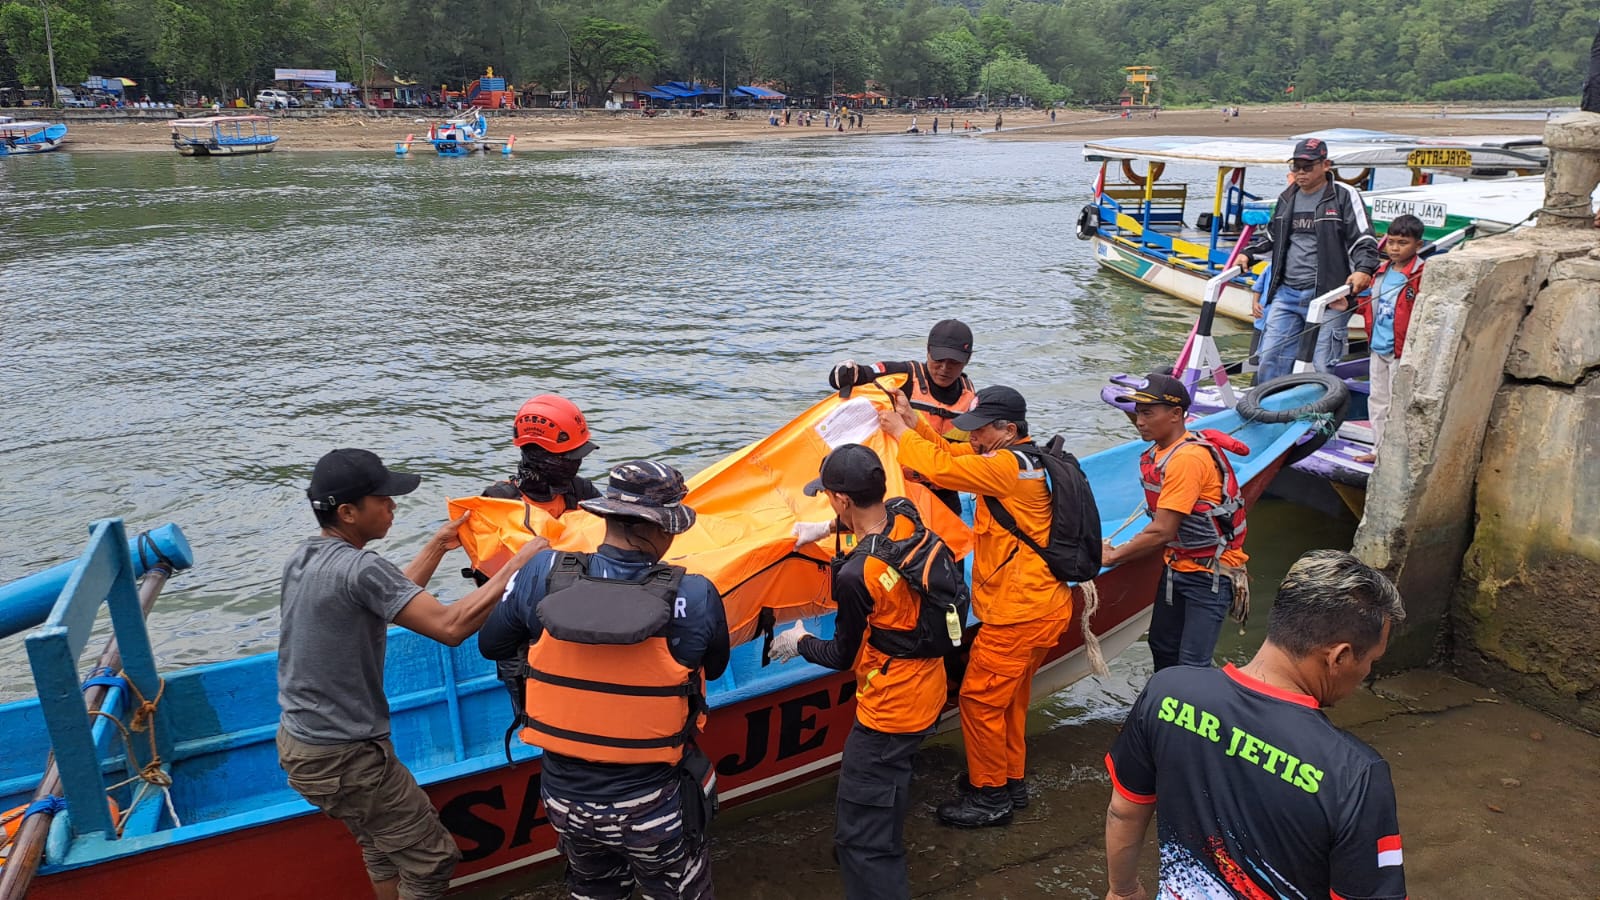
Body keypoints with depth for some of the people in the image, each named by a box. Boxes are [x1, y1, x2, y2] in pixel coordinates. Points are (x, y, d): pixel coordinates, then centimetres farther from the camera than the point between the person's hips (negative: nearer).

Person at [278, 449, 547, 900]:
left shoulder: (303, 558, 3)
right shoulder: (359, 568, -26)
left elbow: (390, 600, 14)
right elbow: (450, 626, -31)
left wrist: (437, 547, 13)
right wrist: (518, 564, -24)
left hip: (298, 740, 10)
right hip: (343, 759, -10)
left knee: (382, 842, 25)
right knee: (432, 861, 3)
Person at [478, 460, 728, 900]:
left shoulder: (544, 574, -16)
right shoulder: (695, 597, -21)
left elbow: (490, 645, -1)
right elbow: (715, 667, -2)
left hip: (565, 797, 3)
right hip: (652, 808, -3)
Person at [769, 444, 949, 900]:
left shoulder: (855, 575, -29)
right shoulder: (907, 516, -9)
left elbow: (842, 656, -11)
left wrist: (799, 643, 8)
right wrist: (829, 527, 18)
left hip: (890, 711, -10)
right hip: (928, 690, 10)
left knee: (859, 834, -2)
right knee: (892, 780, 34)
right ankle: (886, 859, 58)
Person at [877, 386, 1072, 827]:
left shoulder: (1010, 465, -20)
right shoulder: (1024, 458, 10)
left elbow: (941, 468, -23)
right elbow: (953, 454, 14)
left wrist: (900, 432, -8)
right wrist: (914, 419, 4)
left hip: (1019, 611, -10)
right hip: (1043, 604, 10)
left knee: (979, 698, 0)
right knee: (1008, 698, 21)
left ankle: (990, 797, 13)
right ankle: (1011, 782, 35)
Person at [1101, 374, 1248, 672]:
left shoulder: (1188, 458, -25)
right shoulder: (1158, 452, 3)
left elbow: (1162, 532, -25)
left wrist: (1114, 556, -14)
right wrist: (1119, 550, -3)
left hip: (1210, 573, -9)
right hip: (1176, 566, 9)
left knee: (1192, 666, -8)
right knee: (1162, 649, 19)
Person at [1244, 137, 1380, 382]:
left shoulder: (1345, 195, -1)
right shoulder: (1287, 198, 16)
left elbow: (1364, 239, -4)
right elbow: (1271, 234, 31)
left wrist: (1364, 269, -20)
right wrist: (1249, 254, 16)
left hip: (1327, 295, -5)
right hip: (1286, 293, 5)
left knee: (1322, 365, -3)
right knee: (1271, 356, 2)